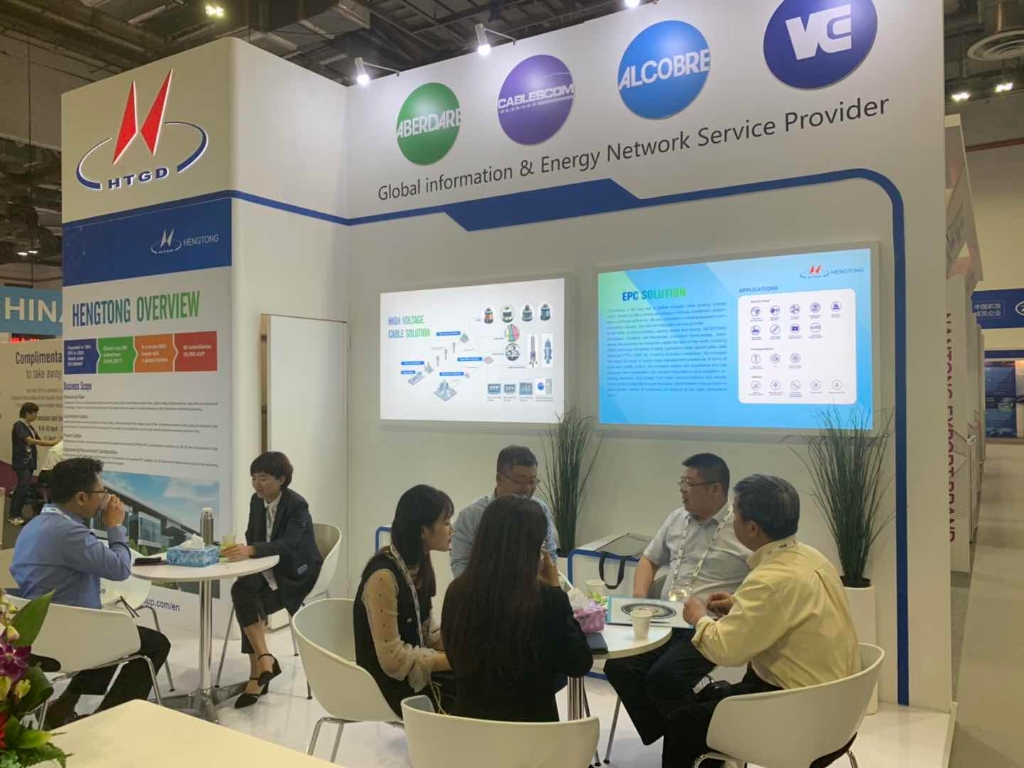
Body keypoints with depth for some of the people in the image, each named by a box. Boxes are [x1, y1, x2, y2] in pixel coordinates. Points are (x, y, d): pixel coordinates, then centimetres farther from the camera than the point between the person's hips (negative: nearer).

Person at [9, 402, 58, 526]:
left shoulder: (30, 427, 15)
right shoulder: (18, 425, -12)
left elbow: (38, 441, 15)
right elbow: (30, 440, -23)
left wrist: (54, 443, 2)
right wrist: (51, 443, -27)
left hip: (29, 462, 9)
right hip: (21, 462, -9)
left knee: (21, 488, 10)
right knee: (25, 488, -14)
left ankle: (15, 514, 15)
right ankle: (15, 516, -8)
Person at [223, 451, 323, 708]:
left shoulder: (297, 505, -20)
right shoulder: (257, 501, 3)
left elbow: (288, 544, -32)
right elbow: (252, 537, 7)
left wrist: (250, 550, -45)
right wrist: (241, 549, -16)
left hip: (298, 575, -6)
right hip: (271, 571, 6)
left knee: (248, 605, -24)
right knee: (241, 591, -25)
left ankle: (257, 677, -13)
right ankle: (264, 658, -22)